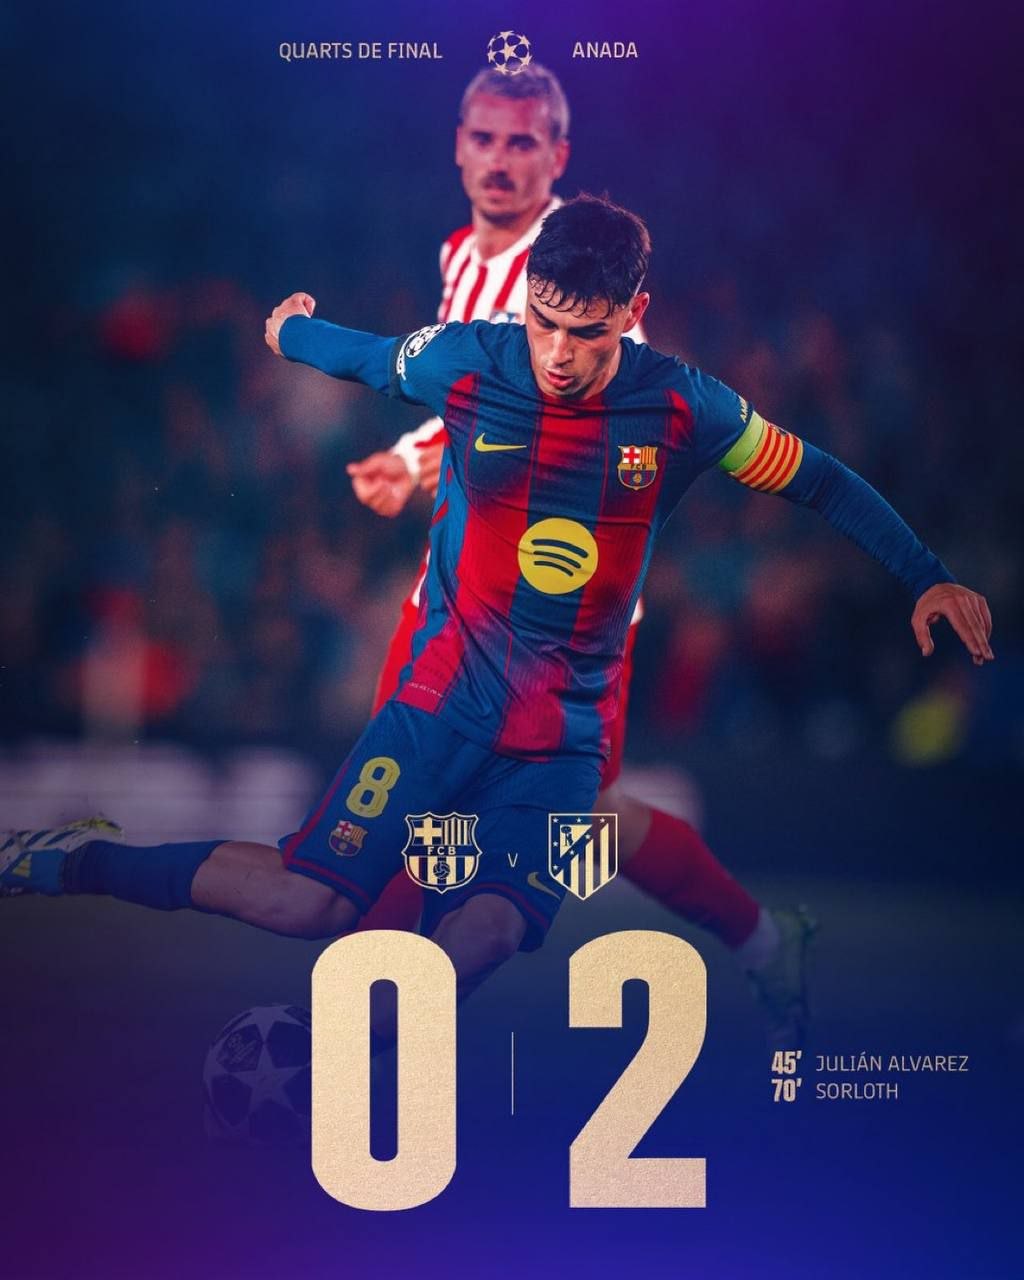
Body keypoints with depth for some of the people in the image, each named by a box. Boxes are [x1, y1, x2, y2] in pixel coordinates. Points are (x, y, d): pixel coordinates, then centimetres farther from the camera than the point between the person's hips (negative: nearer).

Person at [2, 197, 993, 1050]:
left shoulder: (684, 411, -6)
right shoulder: (462, 363, -7)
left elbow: (819, 482, 7)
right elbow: (367, 358, 16)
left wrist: (927, 579, 6)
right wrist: (289, 333, 34)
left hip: (567, 732, 1)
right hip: (446, 697, -1)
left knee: (487, 936, -26)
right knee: (312, 903, -16)